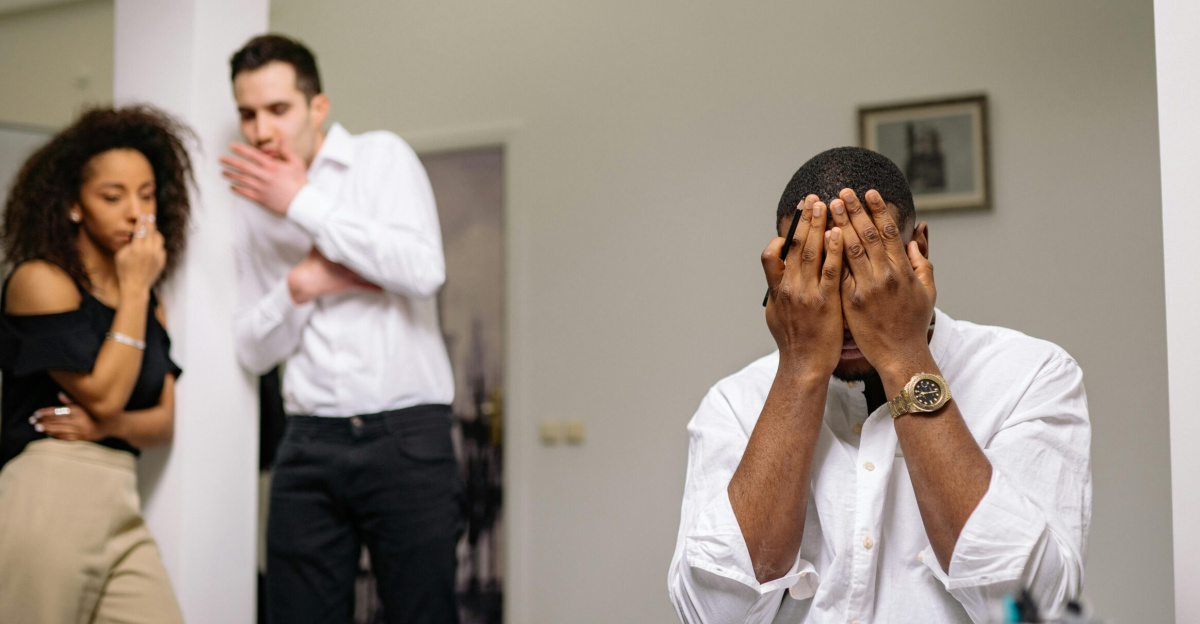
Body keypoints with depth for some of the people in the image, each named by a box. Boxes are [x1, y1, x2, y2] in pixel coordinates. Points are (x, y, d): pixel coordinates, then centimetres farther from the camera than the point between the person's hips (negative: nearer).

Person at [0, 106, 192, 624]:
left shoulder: (148, 303, 16)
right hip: (46, 498, -6)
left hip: (119, 505, 6)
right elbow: (103, 395, -11)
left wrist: (111, 424, -9)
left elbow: (164, 421, 12)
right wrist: (134, 290, -6)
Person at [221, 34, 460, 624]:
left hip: (405, 436, -4)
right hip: (309, 445, 4)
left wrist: (304, 204, -12)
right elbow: (253, 350, 14)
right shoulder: (255, 213, 14)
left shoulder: (381, 157, 1)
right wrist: (299, 287, -6)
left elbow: (424, 270, -15)